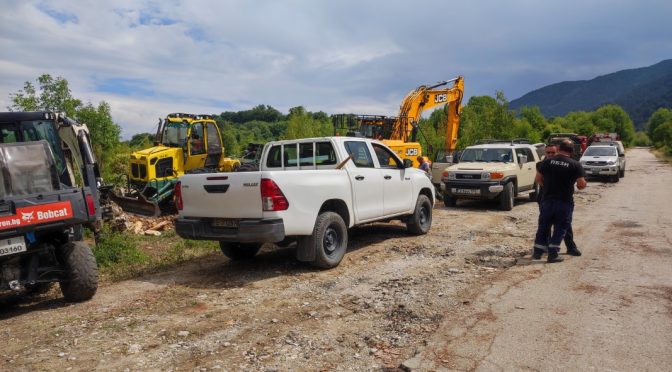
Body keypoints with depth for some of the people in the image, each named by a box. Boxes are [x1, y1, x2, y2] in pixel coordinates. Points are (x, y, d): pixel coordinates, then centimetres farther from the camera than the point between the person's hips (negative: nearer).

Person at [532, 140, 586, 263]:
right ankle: (553, 254, 4)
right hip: (565, 202, -2)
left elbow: (537, 179, 4)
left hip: (547, 200, 2)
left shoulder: (547, 161, 0)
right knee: (560, 228, 8)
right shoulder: (575, 165, -5)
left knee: (543, 226, 13)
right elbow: (582, 184, -9)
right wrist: (579, 186, 13)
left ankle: (537, 252, 18)